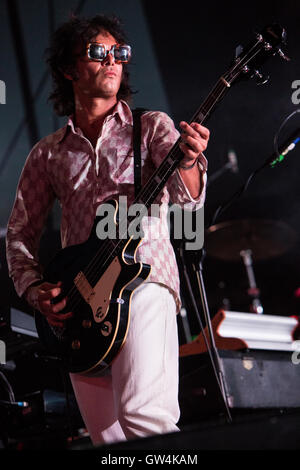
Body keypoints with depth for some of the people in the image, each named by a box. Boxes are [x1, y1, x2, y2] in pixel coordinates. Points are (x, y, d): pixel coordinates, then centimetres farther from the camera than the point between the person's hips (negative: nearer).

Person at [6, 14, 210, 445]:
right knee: (107, 437, 5)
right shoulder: (47, 154, 17)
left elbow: (188, 198, -7)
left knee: (144, 415, -27)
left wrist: (188, 161, -29)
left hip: (143, 278, -4)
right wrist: (35, 289, 3)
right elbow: (20, 232, 21)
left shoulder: (151, 127, 9)